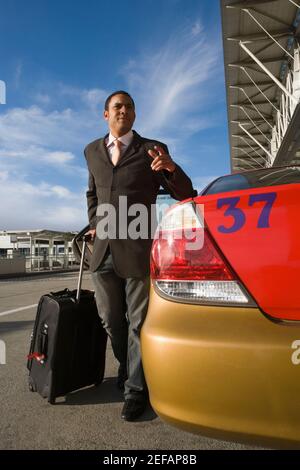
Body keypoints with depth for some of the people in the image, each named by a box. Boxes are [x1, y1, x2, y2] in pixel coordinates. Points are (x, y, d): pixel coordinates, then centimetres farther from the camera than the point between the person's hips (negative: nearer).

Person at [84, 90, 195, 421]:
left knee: (138, 322, 5)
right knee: (111, 320, 17)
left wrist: (171, 169, -21)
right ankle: (127, 367, 43)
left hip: (138, 249, -4)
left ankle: (136, 388, 24)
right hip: (103, 250, 5)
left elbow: (184, 194, -2)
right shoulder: (92, 151, 14)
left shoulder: (152, 149, 1)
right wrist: (94, 223, 15)